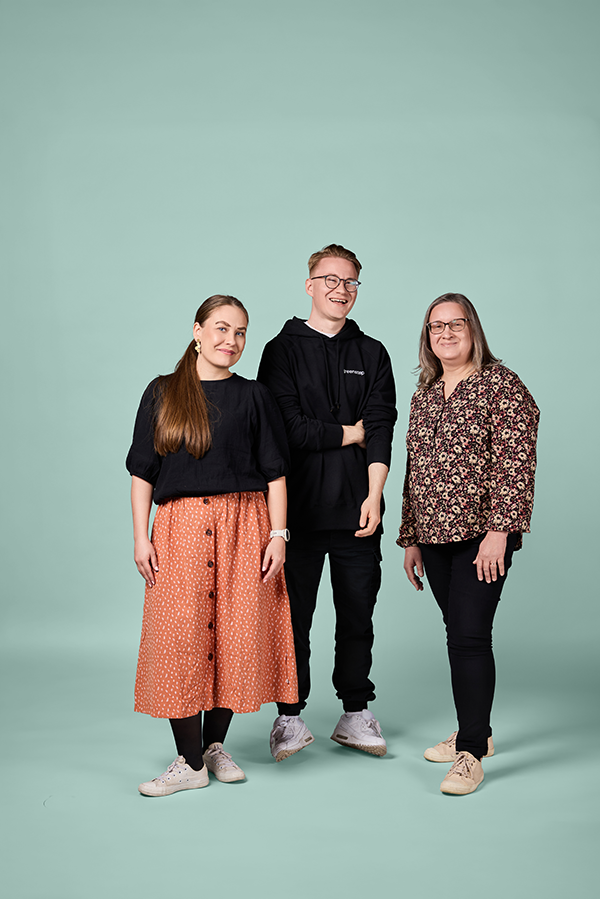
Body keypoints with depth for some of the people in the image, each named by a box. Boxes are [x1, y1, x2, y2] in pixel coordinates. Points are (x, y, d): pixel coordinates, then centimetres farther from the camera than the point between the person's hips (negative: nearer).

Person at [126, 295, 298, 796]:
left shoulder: (254, 397, 8)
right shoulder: (162, 394, 8)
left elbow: (275, 473, 7)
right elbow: (143, 471, 8)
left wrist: (278, 535, -2)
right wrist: (141, 537, 0)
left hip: (243, 526, 1)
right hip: (179, 528, 0)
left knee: (236, 633, 0)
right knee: (179, 639, -6)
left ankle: (215, 745, 18)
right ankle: (190, 762, 2)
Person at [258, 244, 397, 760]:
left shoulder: (372, 354, 13)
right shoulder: (283, 350, 4)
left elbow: (382, 426, 2)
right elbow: (286, 427, -9)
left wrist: (374, 496, -9)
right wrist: (350, 434, -2)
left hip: (357, 508, 3)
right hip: (299, 506, -2)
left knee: (358, 615, 7)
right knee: (293, 615, 2)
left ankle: (355, 715, 20)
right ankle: (290, 717, 15)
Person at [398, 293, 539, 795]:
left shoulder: (502, 386, -5)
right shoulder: (425, 394, 15)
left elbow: (516, 464, -12)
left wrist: (498, 530, -19)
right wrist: (411, 538, 16)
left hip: (483, 534, -6)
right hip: (436, 536, 6)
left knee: (469, 636, -10)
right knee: (460, 634, 13)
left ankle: (471, 754, -3)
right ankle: (476, 733, 26)